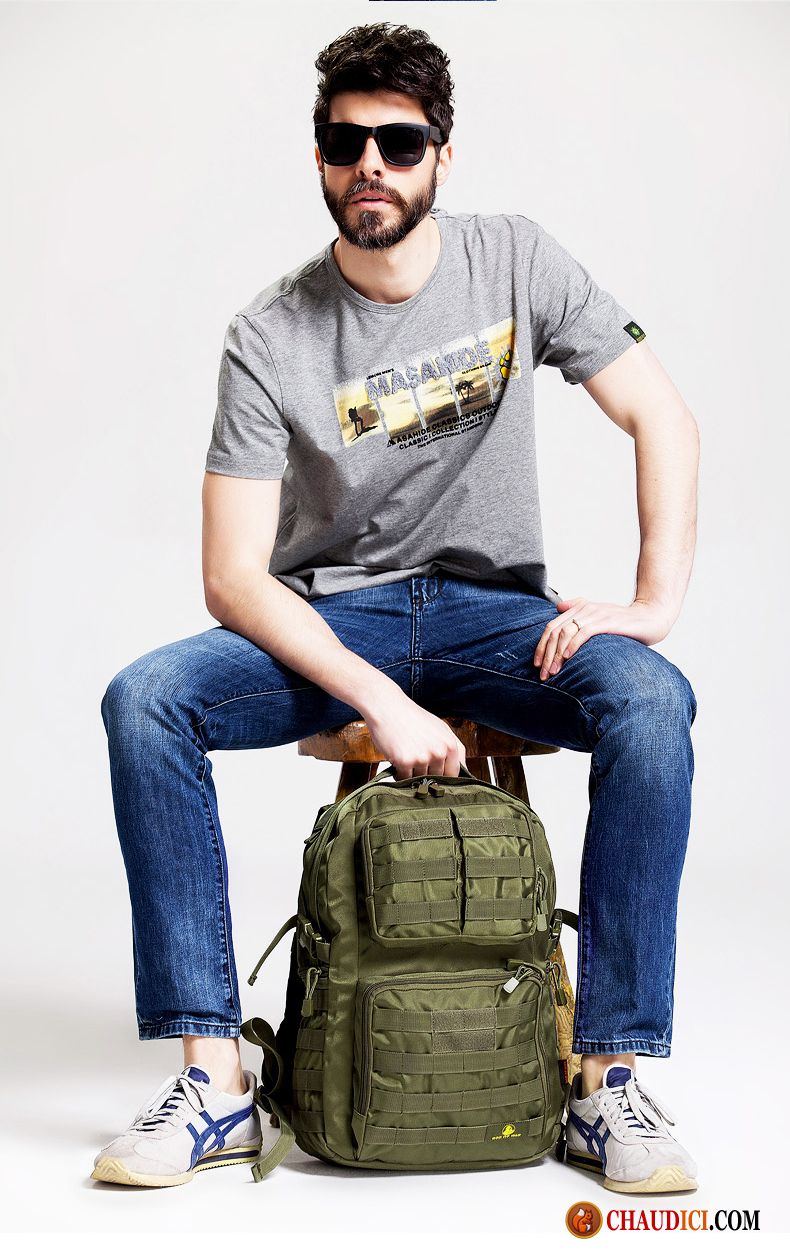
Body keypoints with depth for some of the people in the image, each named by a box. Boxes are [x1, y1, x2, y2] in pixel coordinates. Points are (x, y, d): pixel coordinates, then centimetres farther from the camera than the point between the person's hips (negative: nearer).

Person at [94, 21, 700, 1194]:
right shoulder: (269, 338, -9)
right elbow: (234, 577, -14)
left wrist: (656, 601, -18)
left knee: (652, 700, -31)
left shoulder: (516, 261, -5)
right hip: (327, 622, 0)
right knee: (144, 700, -26)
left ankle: (611, 1077, -21)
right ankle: (215, 1078, -20)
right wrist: (381, 701, -26)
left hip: (491, 611, 0)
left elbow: (661, 417, -4)